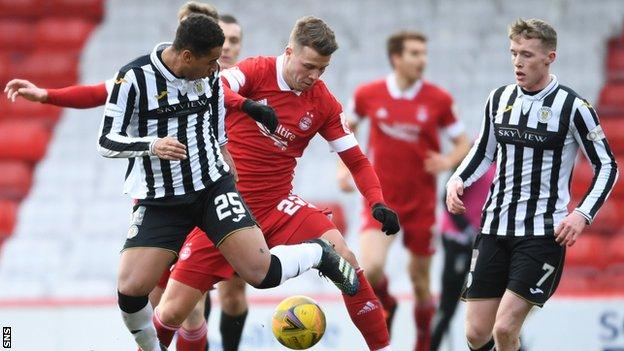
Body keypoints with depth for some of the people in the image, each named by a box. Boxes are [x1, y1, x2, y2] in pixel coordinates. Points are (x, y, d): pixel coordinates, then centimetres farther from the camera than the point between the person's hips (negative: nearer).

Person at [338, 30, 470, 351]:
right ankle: (386, 307, 14)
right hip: (380, 198, -1)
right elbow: (346, 128, 15)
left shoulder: (438, 100, -6)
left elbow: (463, 143, 3)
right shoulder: (368, 94, -5)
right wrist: (344, 166, 3)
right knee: (372, 268, -21)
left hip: (421, 202, 1)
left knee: (420, 278, 8)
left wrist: (448, 161, -18)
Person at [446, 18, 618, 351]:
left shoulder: (573, 107, -8)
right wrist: (457, 180, 2)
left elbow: (607, 166, -2)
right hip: (495, 227, 5)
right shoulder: (500, 98, 7)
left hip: (544, 233, -5)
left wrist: (582, 214, -15)